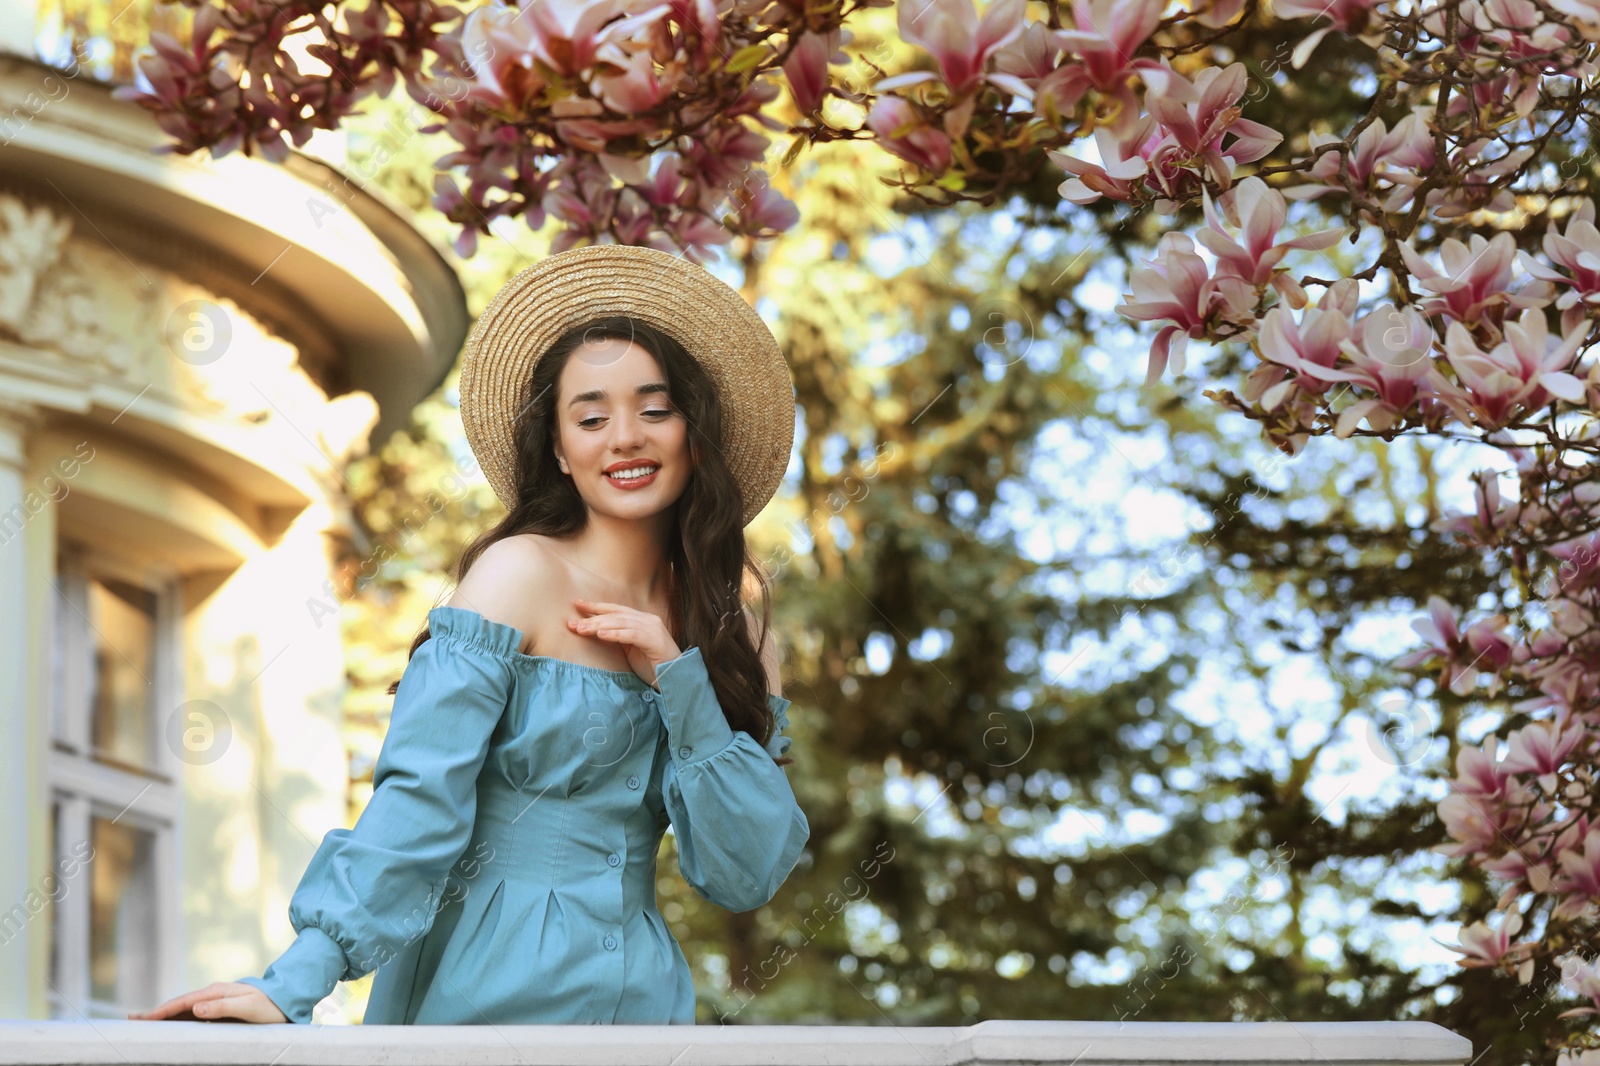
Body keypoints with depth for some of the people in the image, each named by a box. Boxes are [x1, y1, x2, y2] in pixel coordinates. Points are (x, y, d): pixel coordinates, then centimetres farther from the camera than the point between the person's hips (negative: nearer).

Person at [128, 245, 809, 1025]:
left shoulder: (737, 636, 8)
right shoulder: (522, 574, -6)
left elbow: (747, 876, 2)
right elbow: (419, 798, -15)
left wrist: (681, 683, -8)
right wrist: (293, 986, -24)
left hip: (643, 998, 5)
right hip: (491, 998, -5)